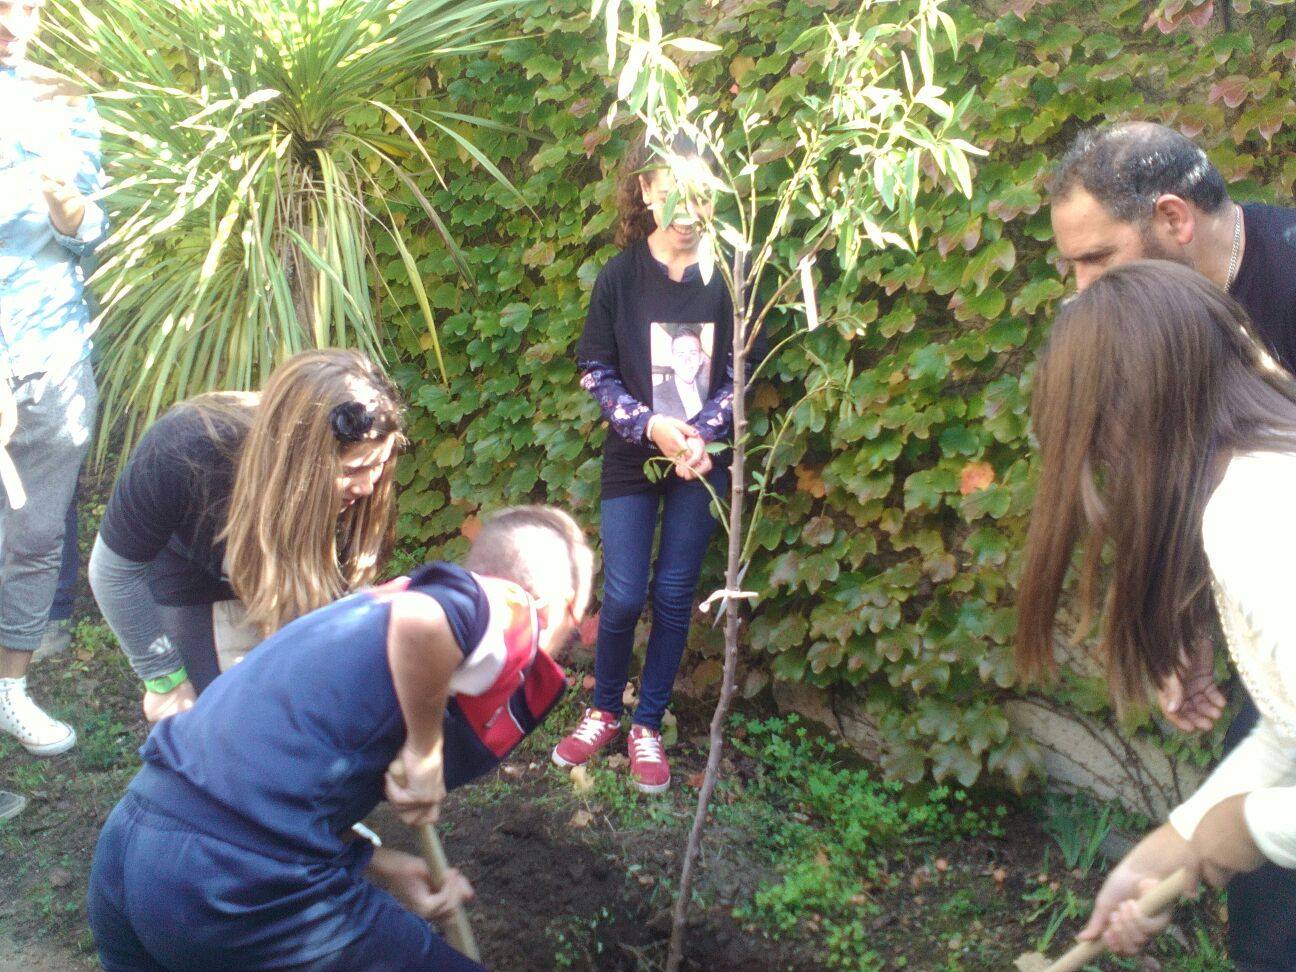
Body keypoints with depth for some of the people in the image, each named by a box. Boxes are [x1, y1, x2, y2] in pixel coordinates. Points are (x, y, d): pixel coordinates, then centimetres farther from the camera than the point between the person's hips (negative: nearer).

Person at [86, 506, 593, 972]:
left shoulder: (372, 606, 21)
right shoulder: (511, 613, -3)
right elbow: (420, 619, -26)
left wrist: (380, 868, 12)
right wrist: (425, 749, -11)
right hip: (249, 888, -9)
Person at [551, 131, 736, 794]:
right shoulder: (621, 275, -6)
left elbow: (739, 372, -1)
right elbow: (596, 371, -2)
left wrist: (702, 432, -16)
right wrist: (649, 424, -16)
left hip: (701, 458, 0)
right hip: (633, 458, 0)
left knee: (674, 595, 6)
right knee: (624, 596, -2)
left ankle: (648, 726, 22)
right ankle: (603, 711, 23)